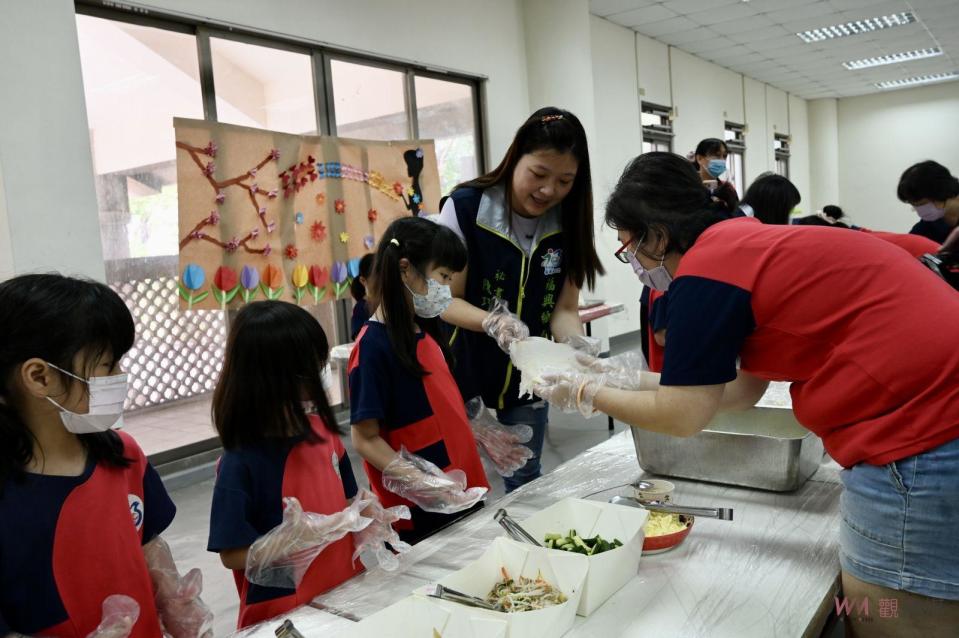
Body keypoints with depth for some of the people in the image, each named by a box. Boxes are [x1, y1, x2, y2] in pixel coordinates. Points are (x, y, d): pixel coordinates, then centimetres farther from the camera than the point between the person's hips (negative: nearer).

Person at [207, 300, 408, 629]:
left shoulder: (320, 430, -5)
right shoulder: (240, 464, -21)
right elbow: (231, 555, -16)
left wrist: (362, 515, -9)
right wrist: (289, 540, -29)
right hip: (282, 613, -5)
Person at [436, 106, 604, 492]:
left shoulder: (569, 222, -6)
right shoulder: (465, 207, -18)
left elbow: (564, 308, -6)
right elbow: (446, 300, -15)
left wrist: (574, 342, -28)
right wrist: (493, 322, -34)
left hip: (528, 373, 4)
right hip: (463, 367, -3)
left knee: (525, 477, 20)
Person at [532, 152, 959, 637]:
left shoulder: (707, 268, -13)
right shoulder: (752, 246, 16)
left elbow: (681, 418, -7)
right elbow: (742, 391, 20)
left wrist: (588, 394, 7)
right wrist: (630, 380, 23)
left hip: (919, 441, -9)